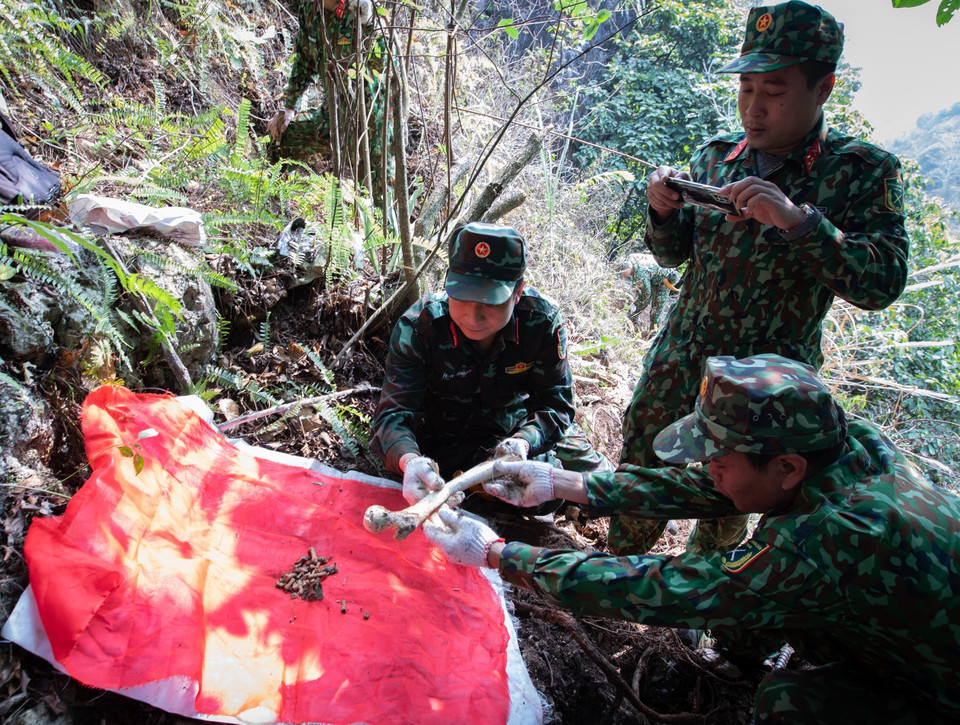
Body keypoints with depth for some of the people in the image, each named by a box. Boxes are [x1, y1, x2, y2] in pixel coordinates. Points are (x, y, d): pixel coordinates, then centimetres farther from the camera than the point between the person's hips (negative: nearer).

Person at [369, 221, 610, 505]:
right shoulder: (417, 327, -26)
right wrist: (409, 460, -52)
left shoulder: (543, 320, -21)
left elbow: (554, 402, -16)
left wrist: (524, 441, -39)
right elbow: (394, 413, -28)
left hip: (522, 427, 4)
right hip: (448, 442, -3)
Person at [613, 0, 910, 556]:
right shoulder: (716, 156, 3)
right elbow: (675, 254, 8)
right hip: (678, 362, 4)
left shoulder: (864, 171, -8)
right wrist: (664, 212, -14)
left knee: (725, 515, 13)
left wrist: (797, 218, -30)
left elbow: (884, 282, -18)